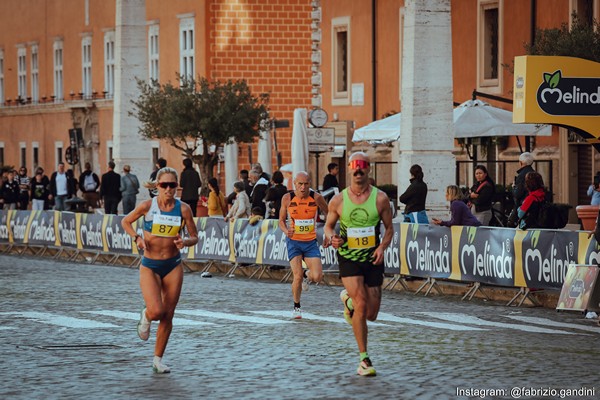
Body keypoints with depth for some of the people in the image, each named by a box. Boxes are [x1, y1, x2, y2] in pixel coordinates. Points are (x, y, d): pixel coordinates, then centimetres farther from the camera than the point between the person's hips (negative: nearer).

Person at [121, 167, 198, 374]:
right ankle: (145, 317, 20)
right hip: (150, 265, -2)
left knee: (168, 316, 3)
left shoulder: (183, 209, -6)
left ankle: (158, 359, 18)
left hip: (173, 265, 2)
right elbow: (125, 221, 6)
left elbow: (194, 237, 3)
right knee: (156, 311, -18)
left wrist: (185, 242, -19)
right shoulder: (148, 206, -10)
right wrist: (137, 238, -11)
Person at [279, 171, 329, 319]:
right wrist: (286, 230, -18)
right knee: (298, 276, -12)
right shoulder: (287, 198, -7)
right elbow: (281, 220, 4)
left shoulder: (316, 198, -8)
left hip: (311, 242, 1)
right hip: (294, 241, -1)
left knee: (317, 277, -12)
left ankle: (307, 275, 27)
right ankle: (296, 307, 11)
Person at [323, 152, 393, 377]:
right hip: (348, 258, -2)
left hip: (372, 259, 2)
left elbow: (389, 228, 5)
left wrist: (383, 246, -14)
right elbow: (328, 226, 9)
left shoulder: (380, 198, -4)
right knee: (361, 304, -20)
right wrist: (332, 238, -14)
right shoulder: (338, 200, -4)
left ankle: (348, 300, 41)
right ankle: (364, 359, -11)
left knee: (371, 314, 5)